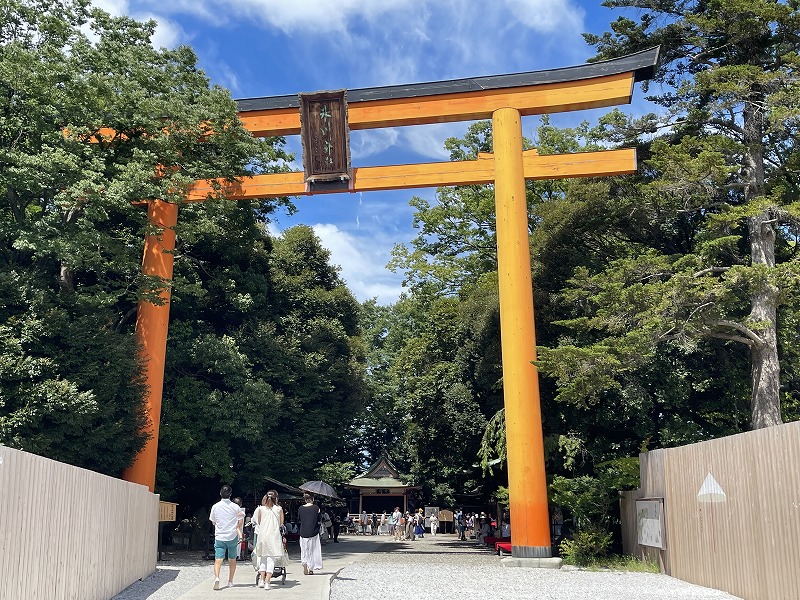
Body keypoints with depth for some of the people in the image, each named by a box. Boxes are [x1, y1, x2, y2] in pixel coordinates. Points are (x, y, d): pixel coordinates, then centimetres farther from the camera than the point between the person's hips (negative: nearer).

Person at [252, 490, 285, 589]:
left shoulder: (261, 509, 4)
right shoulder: (279, 509, 0)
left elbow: (258, 523, 9)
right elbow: (281, 525, 5)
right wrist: (282, 537, 17)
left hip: (262, 536, 2)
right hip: (274, 536, -2)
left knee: (263, 559, 16)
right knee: (271, 559, 1)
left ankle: (261, 580, 11)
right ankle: (267, 583, -5)